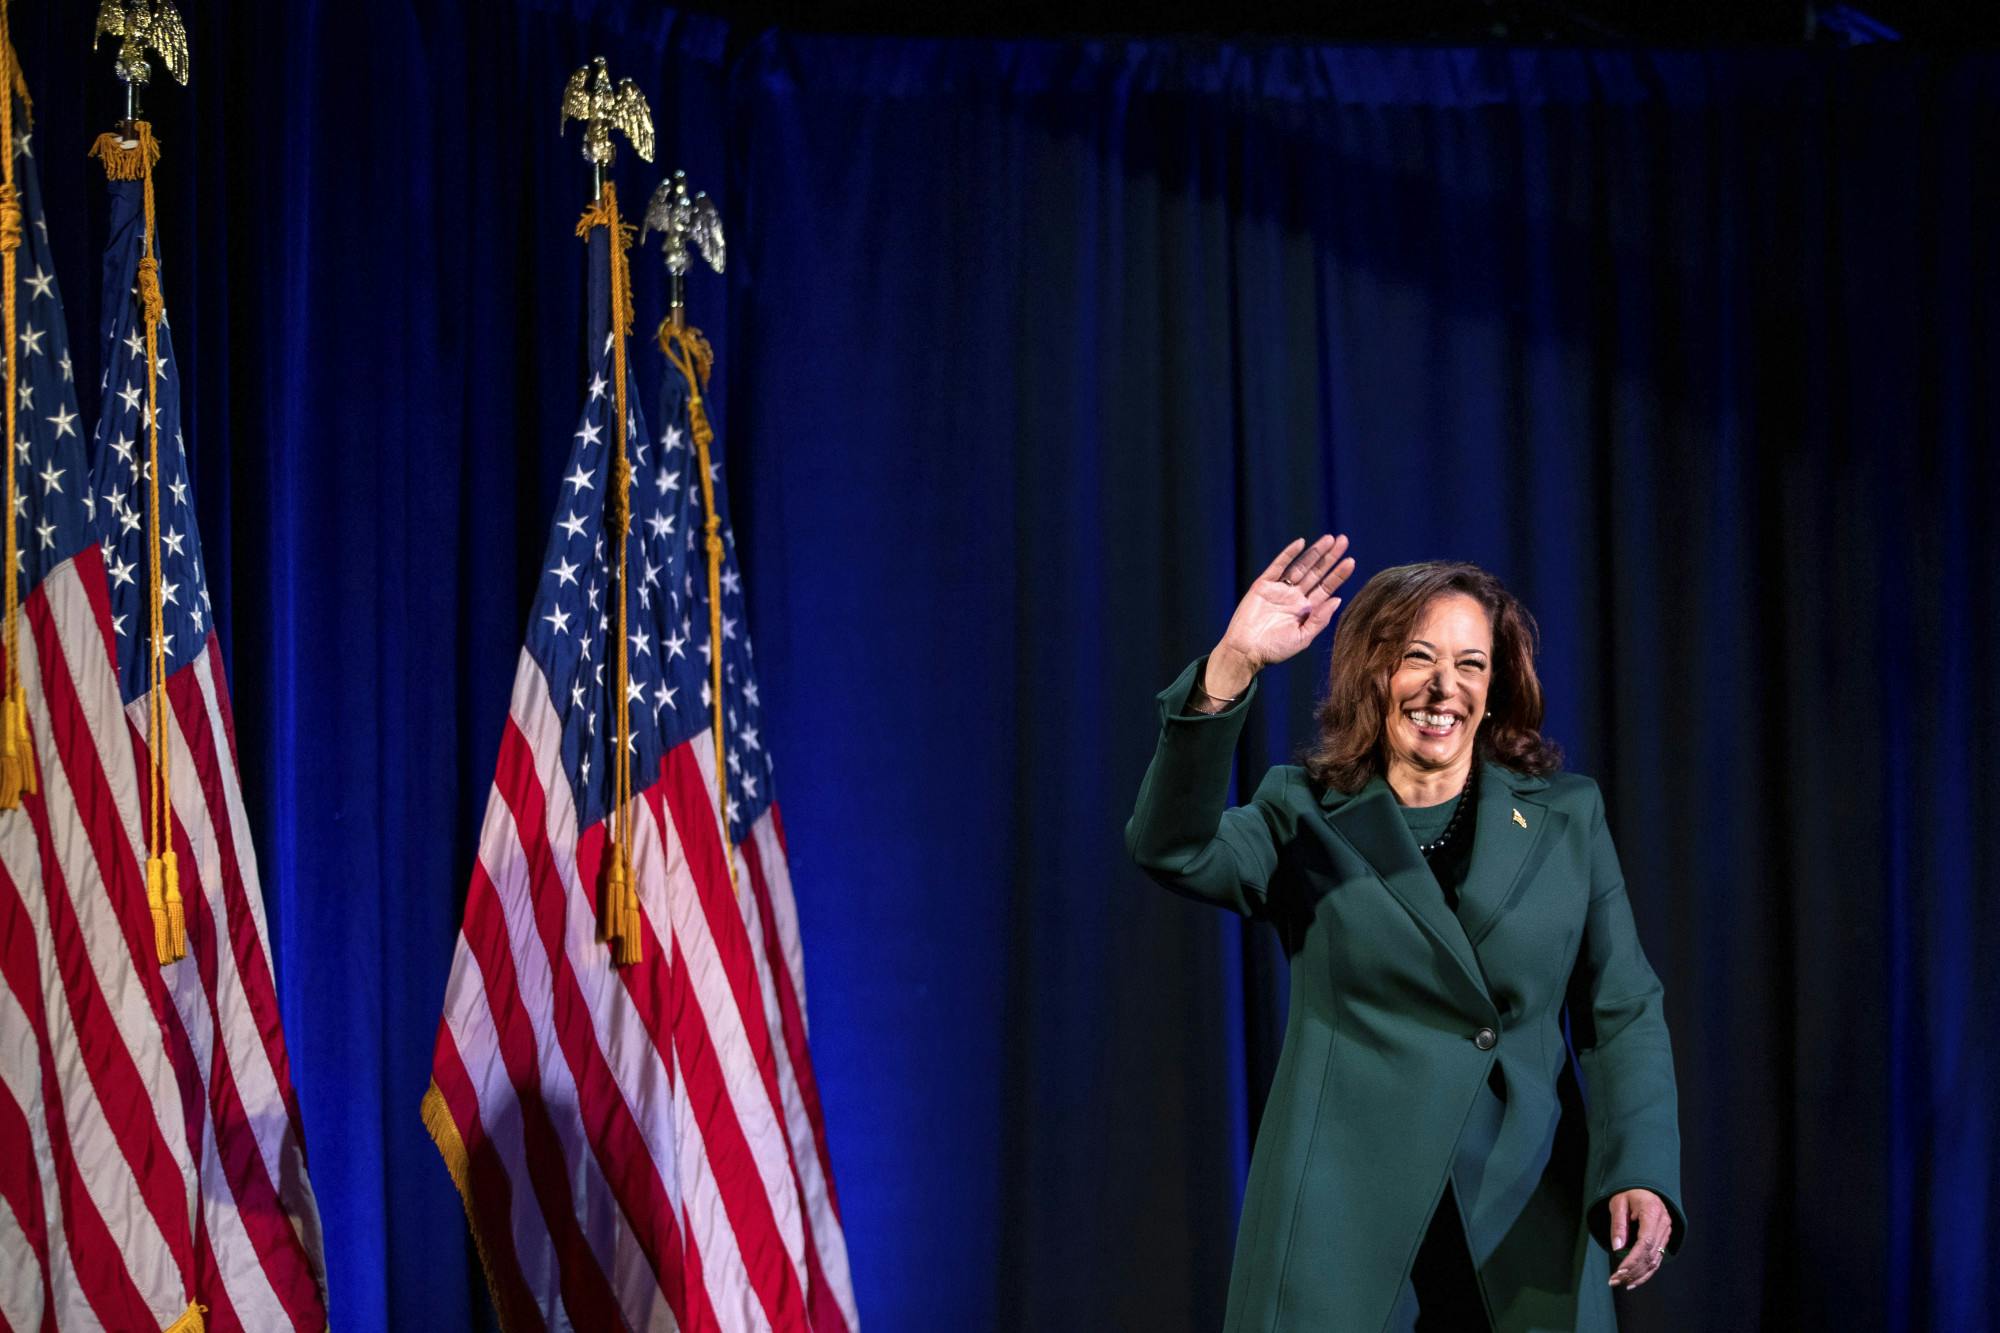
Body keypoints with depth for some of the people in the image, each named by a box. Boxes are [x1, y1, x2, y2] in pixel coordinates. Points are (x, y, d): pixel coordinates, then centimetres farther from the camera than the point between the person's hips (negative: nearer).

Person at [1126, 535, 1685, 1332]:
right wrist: (1230, 668, -26)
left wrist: (1641, 1174, -11)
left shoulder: (1567, 818, 9)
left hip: (1527, 1234, 2)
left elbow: (1624, 1011, 5)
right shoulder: (1306, 820, 5)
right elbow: (1173, 847, -14)